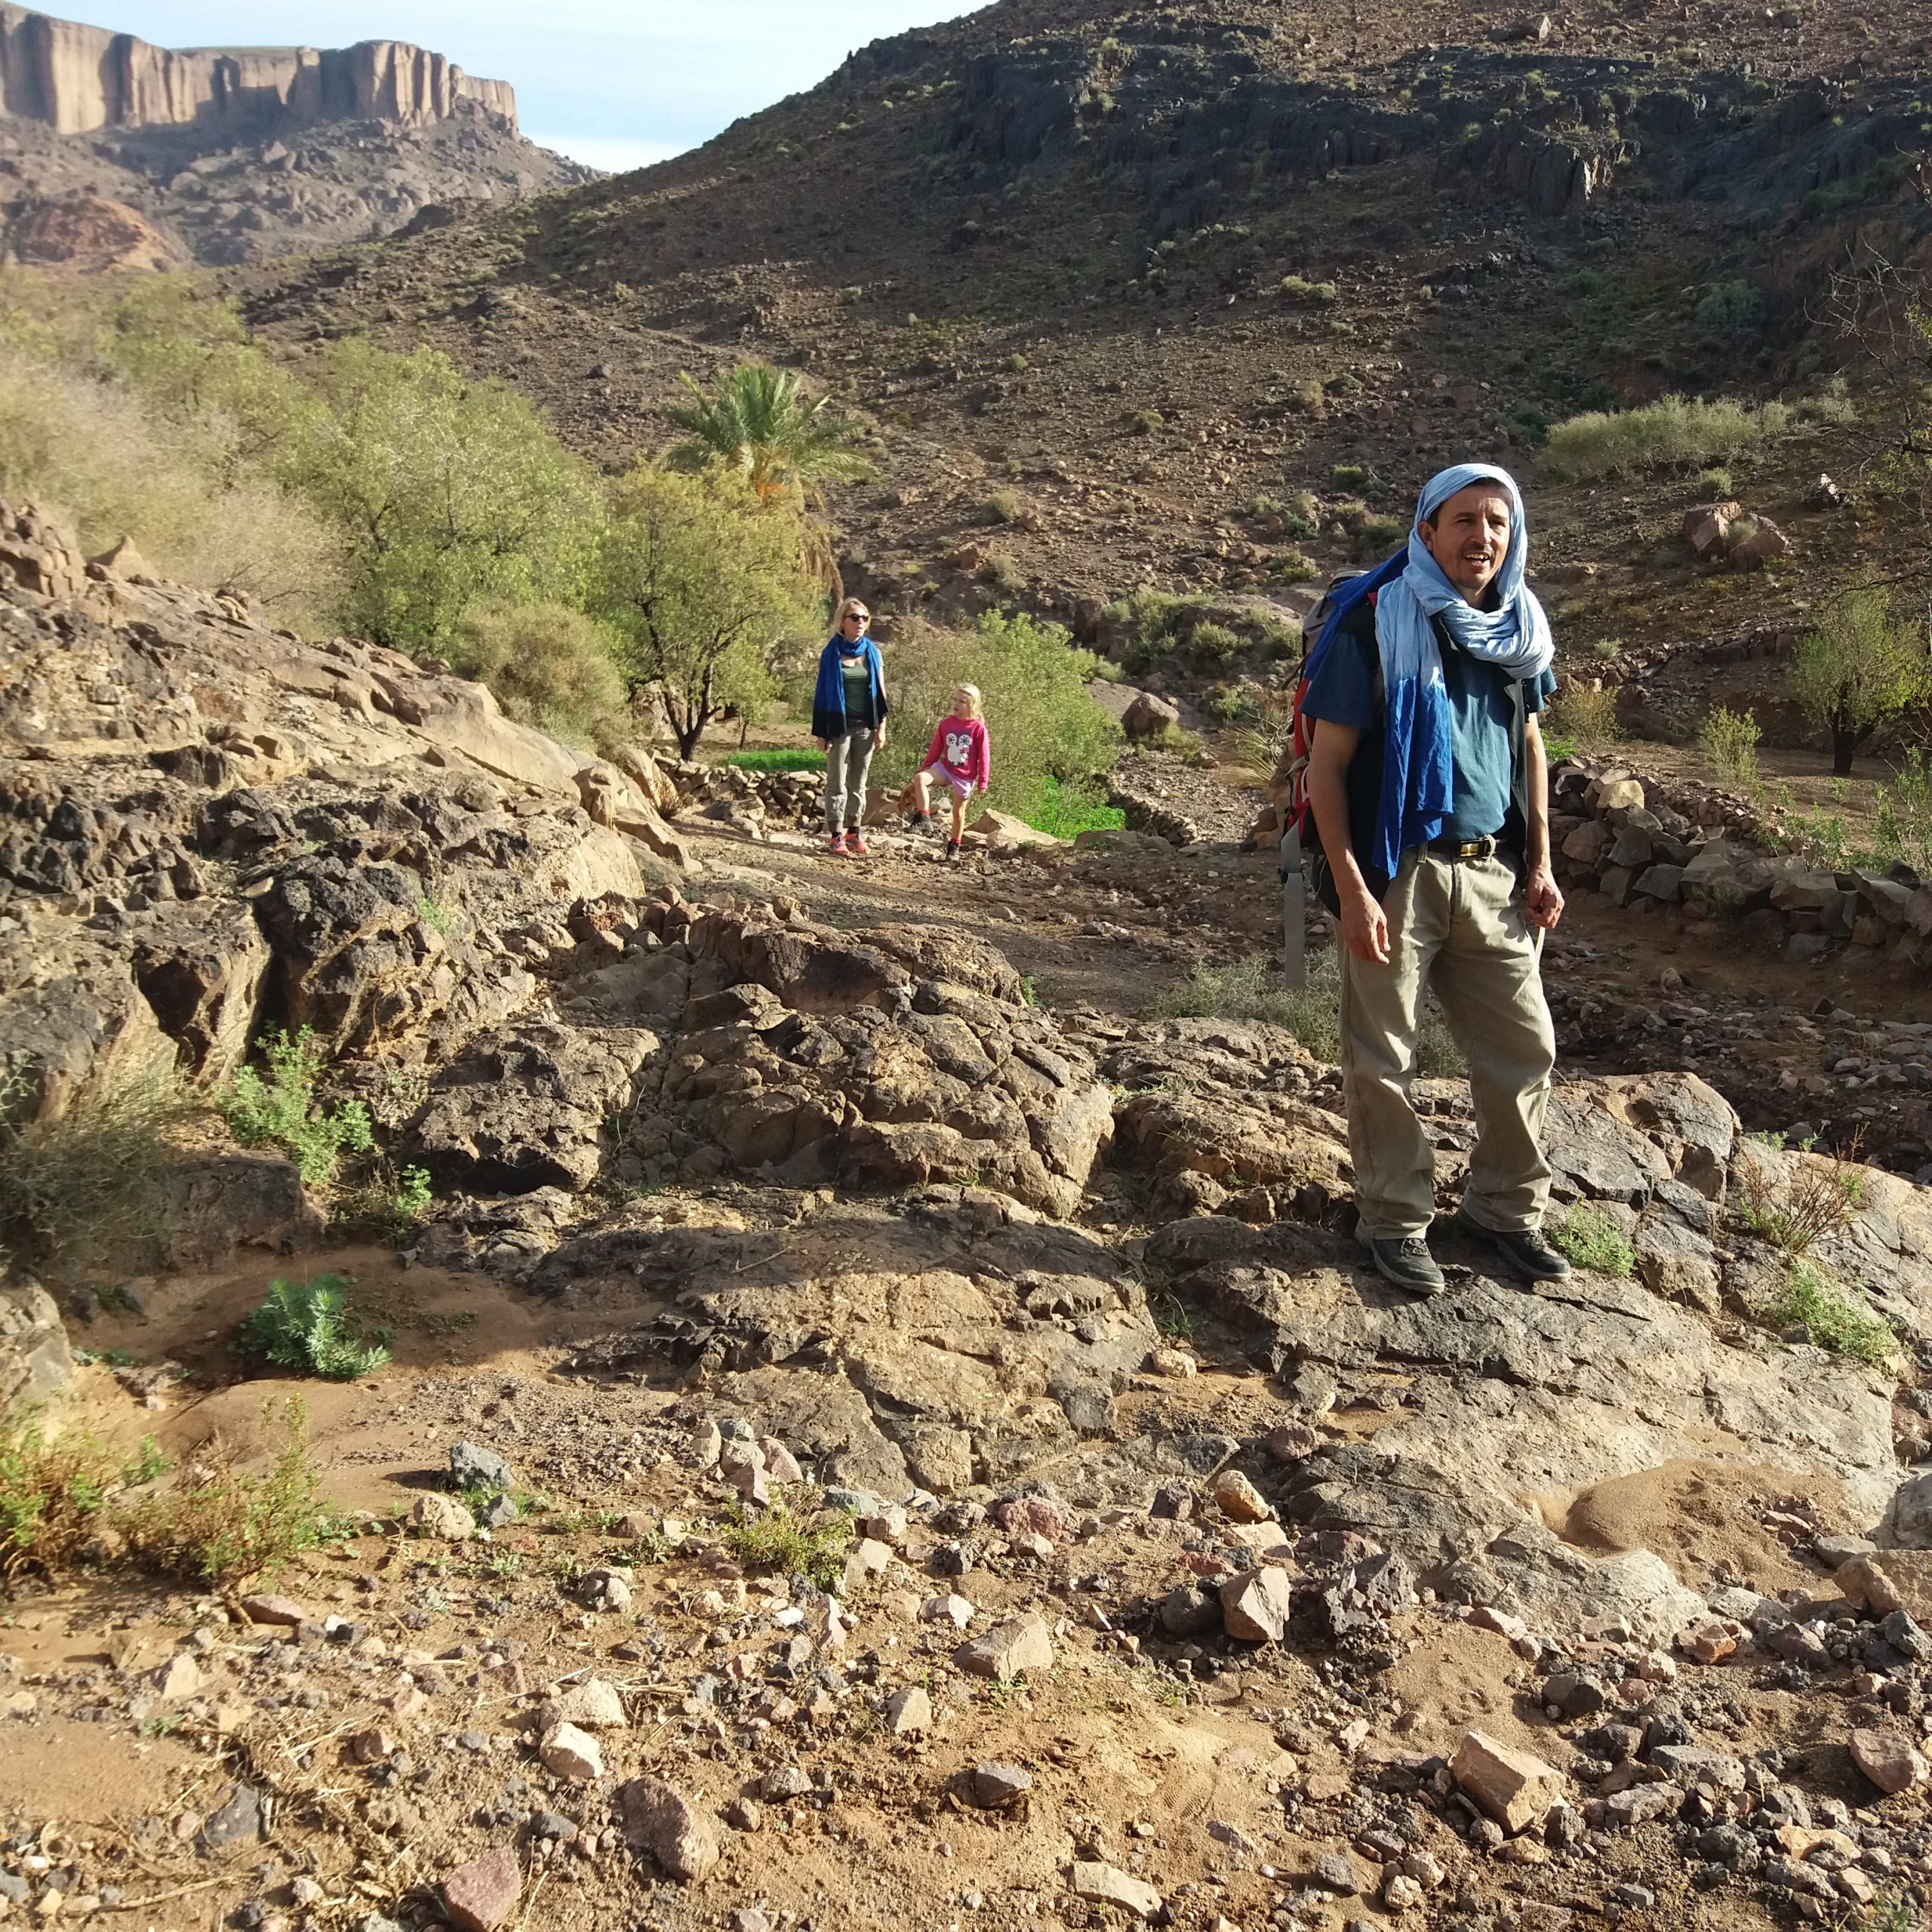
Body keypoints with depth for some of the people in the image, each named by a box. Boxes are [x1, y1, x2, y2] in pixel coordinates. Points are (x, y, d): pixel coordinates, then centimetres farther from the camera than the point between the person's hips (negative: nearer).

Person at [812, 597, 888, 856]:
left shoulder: (871, 652, 6)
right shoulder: (832, 653, -3)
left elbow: (880, 691, 8)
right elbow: (823, 692, -2)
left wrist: (881, 728, 3)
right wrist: (820, 732, -5)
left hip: (865, 727, 3)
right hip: (839, 725, -3)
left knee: (858, 783, 9)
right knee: (837, 783, 1)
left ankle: (854, 832, 16)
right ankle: (837, 836, 2)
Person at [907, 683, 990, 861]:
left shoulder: (978, 728, -12)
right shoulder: (946, 724, -2)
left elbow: (984, 756, -6)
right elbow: (935, 749, 8)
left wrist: (983, 781, -5)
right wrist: (925, 769, 11)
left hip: (965, 777, -2)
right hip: (944, 768, 3)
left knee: (958, 813, 8)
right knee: (919, 778, -25)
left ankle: (954, 846, 26)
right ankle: (923, 818, -26)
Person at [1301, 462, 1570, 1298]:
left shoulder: (1518, 626, 8)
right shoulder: (1376, 625, -9)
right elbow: (1326, 765, -10)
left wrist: (1540, 865, 12)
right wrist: (1351, 889, -16)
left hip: (1492, 874, 6)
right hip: (1398, 874, -5)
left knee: (1525, 1047, 9)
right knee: (1383, 1060, 3)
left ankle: (1506, 1208, 26)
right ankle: (1396, 1222, 18)